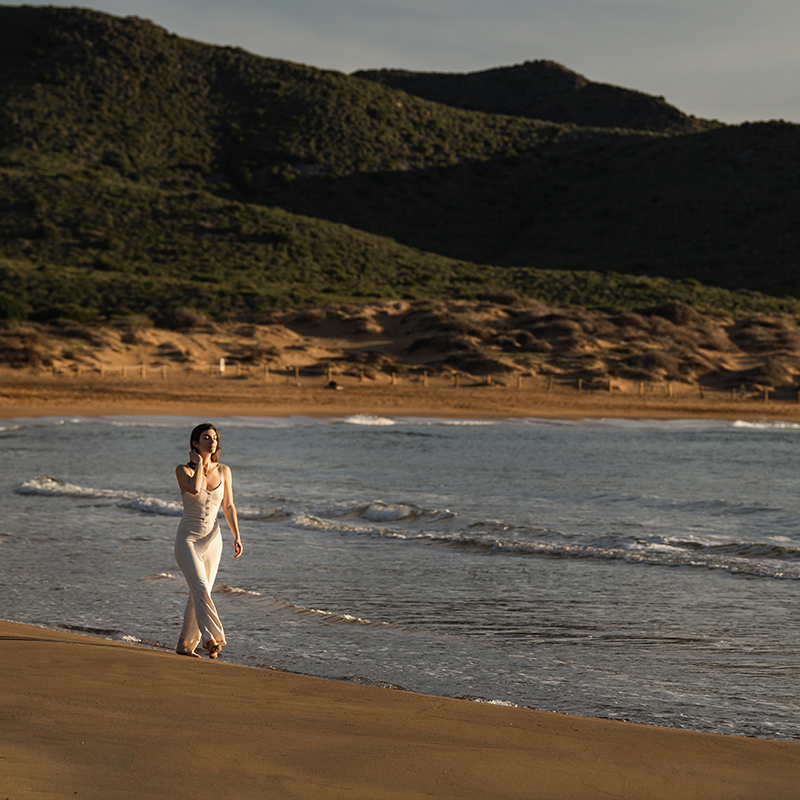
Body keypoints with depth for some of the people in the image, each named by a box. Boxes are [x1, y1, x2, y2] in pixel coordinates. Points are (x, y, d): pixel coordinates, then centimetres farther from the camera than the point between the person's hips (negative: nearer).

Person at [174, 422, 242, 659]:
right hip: (187, 539, -4)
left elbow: (229, 506, 11)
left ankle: (185, 644, 19)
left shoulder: (223, 471, 5)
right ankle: (211, 637, -31)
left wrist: (236, 536, 4)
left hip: (212, 541, 4)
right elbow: (195, 489, -28)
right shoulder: (183, 469, -8)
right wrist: (199, 463, -14)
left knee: (199, 594, 8)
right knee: (200, 587, -23)